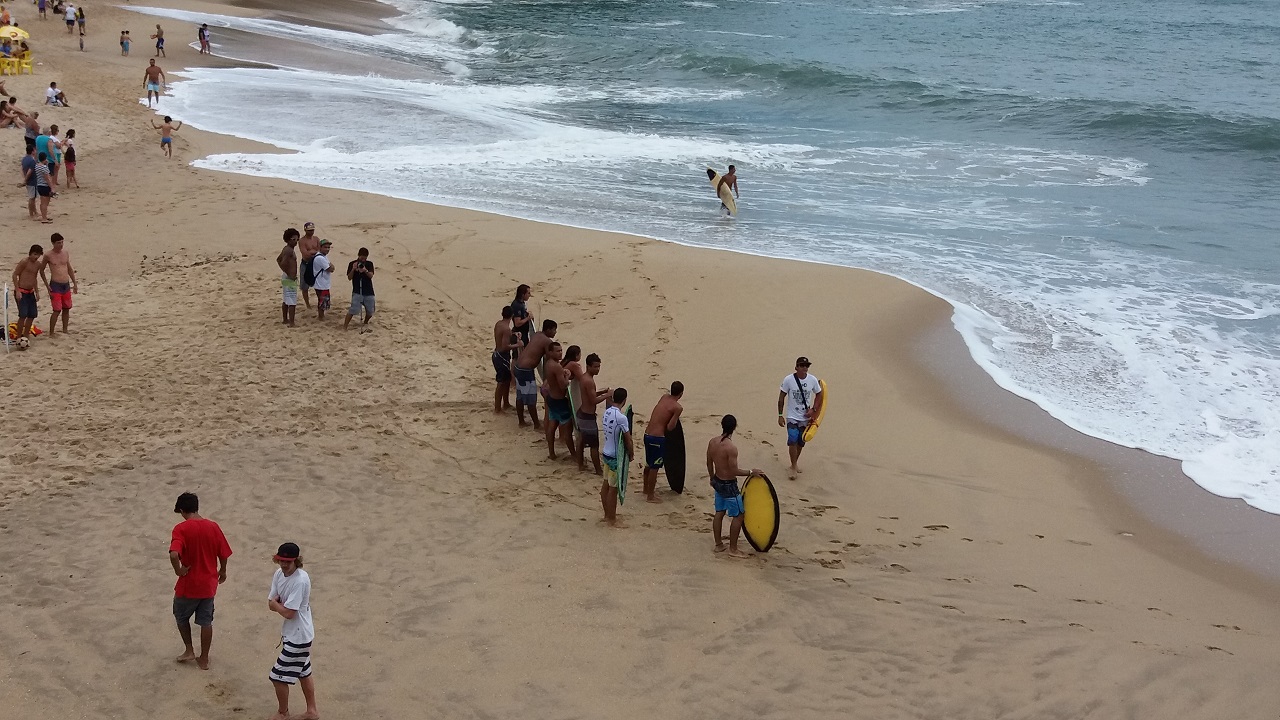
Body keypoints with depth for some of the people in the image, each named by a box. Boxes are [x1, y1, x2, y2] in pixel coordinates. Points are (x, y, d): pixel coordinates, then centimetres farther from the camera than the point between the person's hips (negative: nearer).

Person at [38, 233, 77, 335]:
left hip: (66, 285, 6)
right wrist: (47, 286, -3)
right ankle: (51, 333, -1)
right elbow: (41, 270, 2)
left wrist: (75, 283, 16)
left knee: (66, 309, 11)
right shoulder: (48, 255, -7)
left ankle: (65, 331, 23)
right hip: (55, 285, -6)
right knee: (57, 310, -10)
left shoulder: (65, 253, 7)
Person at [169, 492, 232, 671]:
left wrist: (178, 570, -14)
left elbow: (174, 554, -33)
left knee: (181, 616, 23)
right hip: (208, 584, 4)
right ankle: (204, 659, 23)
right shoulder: (213, 526, -5)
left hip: (188, 584, -4)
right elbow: (224, 554, 2)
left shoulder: (181, 528, -17)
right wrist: (222, 571, 20)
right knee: (206, 621, 15)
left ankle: (189, 650, 28)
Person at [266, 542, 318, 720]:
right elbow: (271, 604, 3)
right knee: (303, 673, 21)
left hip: (298, 637, -9)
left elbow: (288, 613, -26)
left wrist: (275, 603, -10)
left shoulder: (300, 580, -28)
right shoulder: (279, 574, -1)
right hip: (292, 633, 9)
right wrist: (282, 604, -16)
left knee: (278, 676, 1)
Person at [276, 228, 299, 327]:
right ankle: (291, 323, -7)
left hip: (286, 277, 10)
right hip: (290, 279, -10)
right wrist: (290, 275, -22)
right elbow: (283, 263, -32)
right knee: (292, 302, -7)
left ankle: (285, 319, 29)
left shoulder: (286, 249, 11)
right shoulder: (289, 251, -20)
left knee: (286, 300, 19)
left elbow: (278, 259, 25)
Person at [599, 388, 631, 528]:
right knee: (613, 488, 2)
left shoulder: (607, 412, -1)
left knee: (606, 484, 18)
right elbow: (628, 439, -17)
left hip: (607, 453, 8)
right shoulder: (621, 417, -25)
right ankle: (612, 520, 12)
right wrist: (631, 453, -1)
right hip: (616, 457, -8)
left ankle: (607, 514, 32)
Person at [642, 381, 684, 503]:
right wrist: (675, 421, 3)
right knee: (654, 467, 5)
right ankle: (650, 496, 14)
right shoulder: (678, 408, -12)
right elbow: (670, 427, -15)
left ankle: (646, 489, 40)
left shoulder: (664, 397, 9)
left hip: (647, 434, 8)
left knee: (649, 464, 24)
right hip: (657, 438, -8)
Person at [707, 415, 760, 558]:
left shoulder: (712, 442, -4)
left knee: (719, 513, 20)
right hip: (729, 485, -8)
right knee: (738, 515, 5)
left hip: (717, 481, 8)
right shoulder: (731, 448, -28)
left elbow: (709, 464, 8)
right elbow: (734, 471, -25)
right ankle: (733, 549, 11)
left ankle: (718, 544, 32)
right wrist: (751, 472, -12)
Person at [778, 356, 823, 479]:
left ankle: (795, 463, 33)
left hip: (805, 417, 3)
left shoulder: (813, 380, -7)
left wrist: (813, 410, -4)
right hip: (792, 417, -3)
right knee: (792, 441, -16)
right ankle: (793, 467, -4)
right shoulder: (788, 380, -13)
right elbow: (781, 398, -4)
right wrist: (780, 415, -5)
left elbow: (819, 395, 9)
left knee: (801, 443, 13)